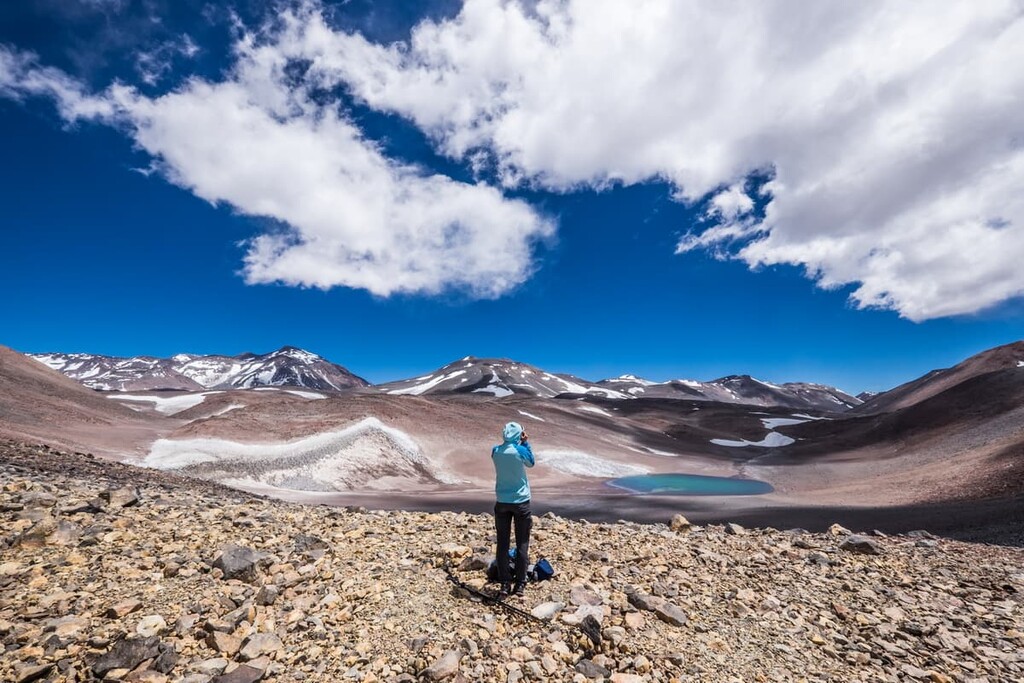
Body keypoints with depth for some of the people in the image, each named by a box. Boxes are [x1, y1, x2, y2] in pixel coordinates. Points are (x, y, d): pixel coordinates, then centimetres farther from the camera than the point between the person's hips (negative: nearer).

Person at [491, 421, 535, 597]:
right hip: (521, 502, -2)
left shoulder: (495, 450, -4)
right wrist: (526, 443, 5)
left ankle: (504, 583, 14)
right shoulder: (520, 450, -13)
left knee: (502, 544, 10)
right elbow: (531, 463, 6)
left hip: (502, 502, 3)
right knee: (522, 544, 9)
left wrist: (521, 444, 11)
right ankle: (520, 584, 14)